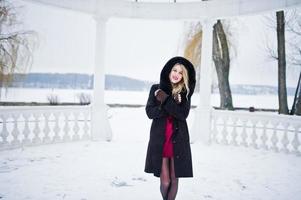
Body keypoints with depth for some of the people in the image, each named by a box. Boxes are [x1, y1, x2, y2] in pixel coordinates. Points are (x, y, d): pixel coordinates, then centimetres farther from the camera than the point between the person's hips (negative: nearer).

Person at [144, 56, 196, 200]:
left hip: (178, 140, 1)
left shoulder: (185, 92, 4)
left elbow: (183, 114, -8)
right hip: (159, 139, 0)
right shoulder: (156, 89, 5)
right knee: (165, 181, -1)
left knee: (174, 179, 5)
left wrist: (165, 100, -17)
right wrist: (173, 105, -13)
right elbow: (150, 112, -3)